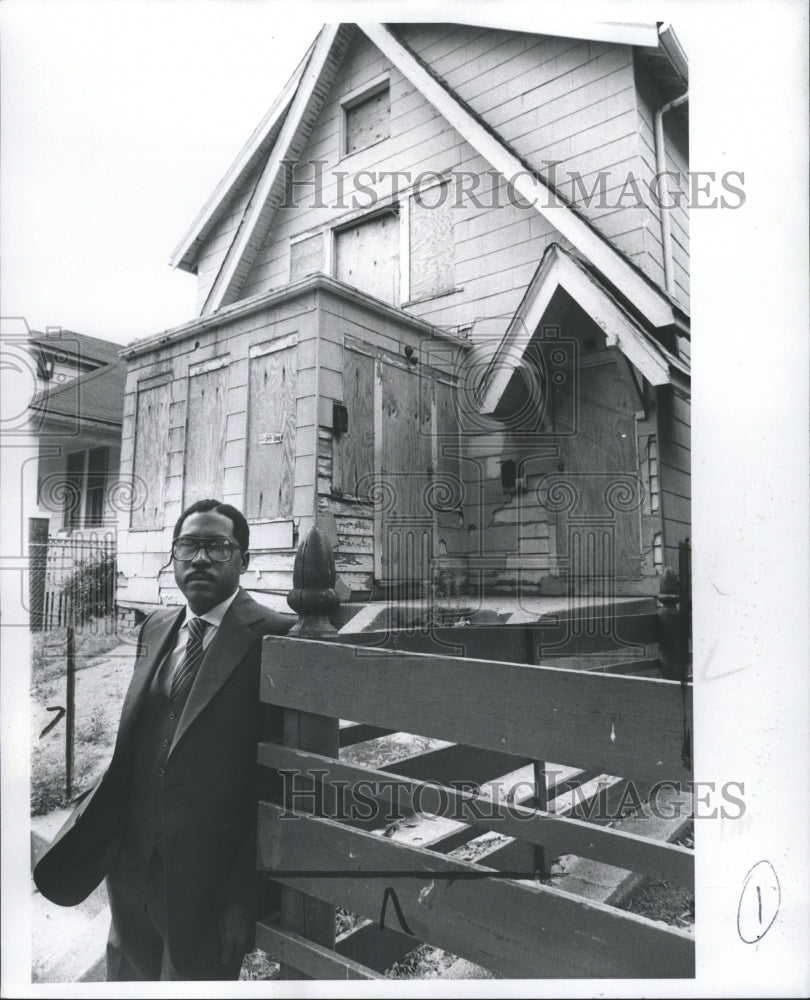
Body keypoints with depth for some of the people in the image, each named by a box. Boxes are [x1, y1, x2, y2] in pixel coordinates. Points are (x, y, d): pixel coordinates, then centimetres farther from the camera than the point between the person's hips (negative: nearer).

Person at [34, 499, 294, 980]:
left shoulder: (274, 638, -18)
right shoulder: (157, 627, 4)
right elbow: (131, 748, 9)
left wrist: (245, 894, -15)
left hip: (211, 883, -6)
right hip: (133, 867, 6)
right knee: (126, 975, 25)